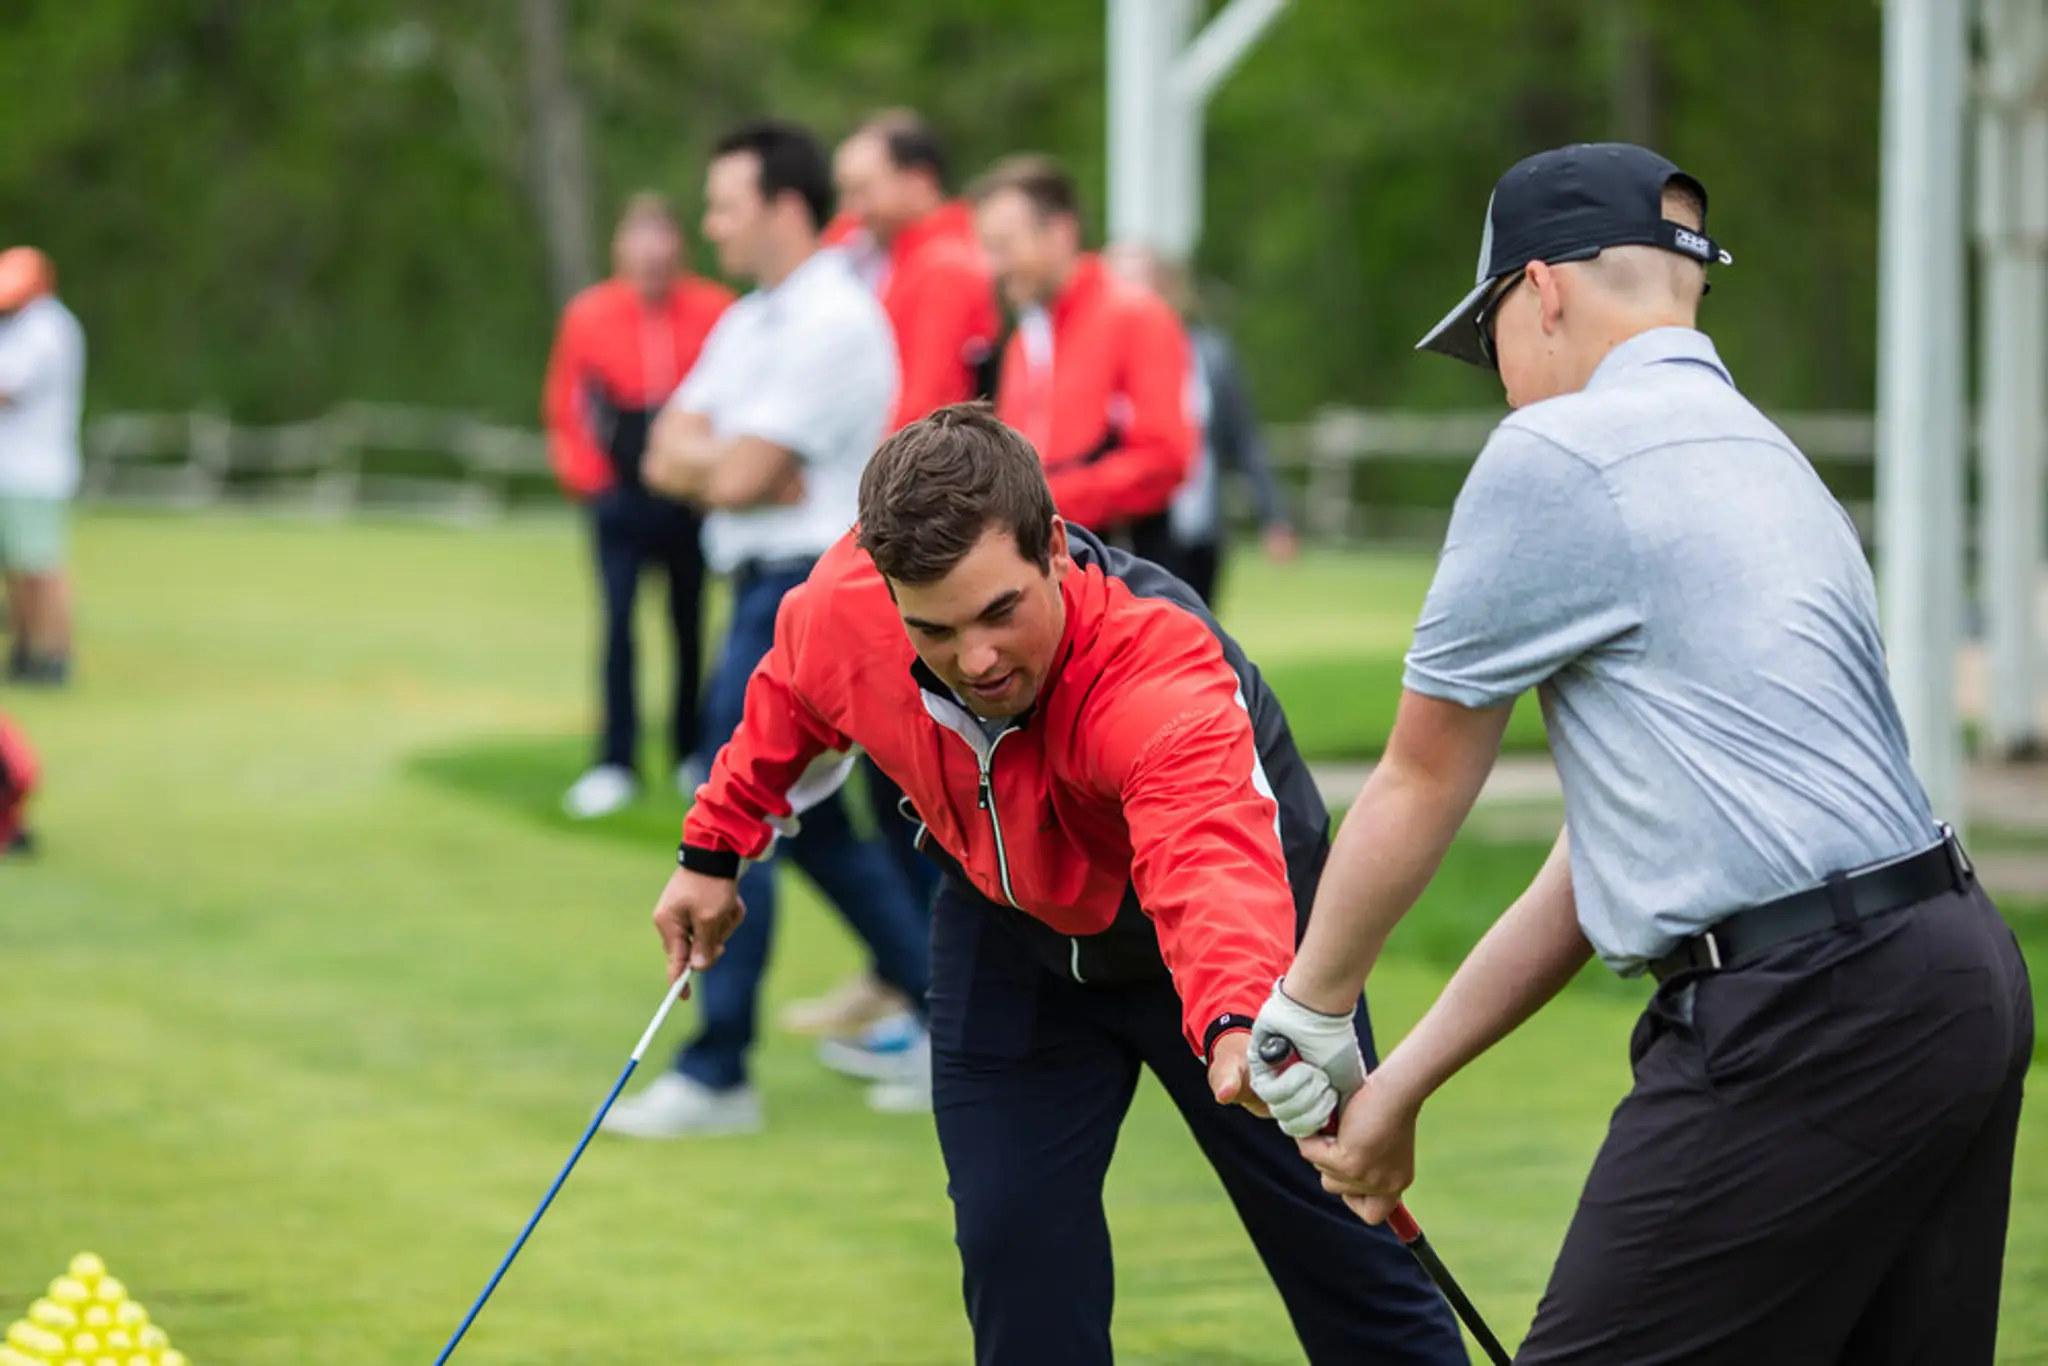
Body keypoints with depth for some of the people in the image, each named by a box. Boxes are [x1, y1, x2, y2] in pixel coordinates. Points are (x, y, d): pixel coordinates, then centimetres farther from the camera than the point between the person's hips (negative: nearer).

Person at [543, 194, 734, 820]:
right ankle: (615, 765, -7)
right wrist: (582, 471, 0)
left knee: (689, 626, 10)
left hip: (690, 494, 0)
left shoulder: (716, 314, -8)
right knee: (618, 624, -8)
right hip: (621, 497, 0)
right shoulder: (589, 316, -5)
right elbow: (564, 406, 7)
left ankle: (692, 758, 22)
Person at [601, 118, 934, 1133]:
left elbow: (741, 478, -21)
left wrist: (705, 458, -1)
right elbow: (668, 456, 7)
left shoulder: (831, 325, -16)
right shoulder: (747, 324, 15)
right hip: (770, 587, 10)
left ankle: (715, 1075, -4)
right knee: (814, 827, 14)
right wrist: (728, 461, -11)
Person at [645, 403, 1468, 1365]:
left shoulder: (1165, 672, -44)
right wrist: (716, 849, 9)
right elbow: (787, 704, 0)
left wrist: (1238, 1024, -81)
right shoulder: (839, 610, -27)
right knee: (1012, 1243, -4)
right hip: (1008, 932, 4)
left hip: (1222, 943, -4)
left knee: (1332, 1239, 0)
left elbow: (1213, 863, -63)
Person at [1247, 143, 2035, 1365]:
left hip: (1803, 1023, -9)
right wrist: (1401, 1083, 24)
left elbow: (1421, 785, 3)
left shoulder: (1556, 455, -6)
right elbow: (1601, 856, 22)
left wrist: (1306, 1012, 18)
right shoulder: (1757, 452, 22)